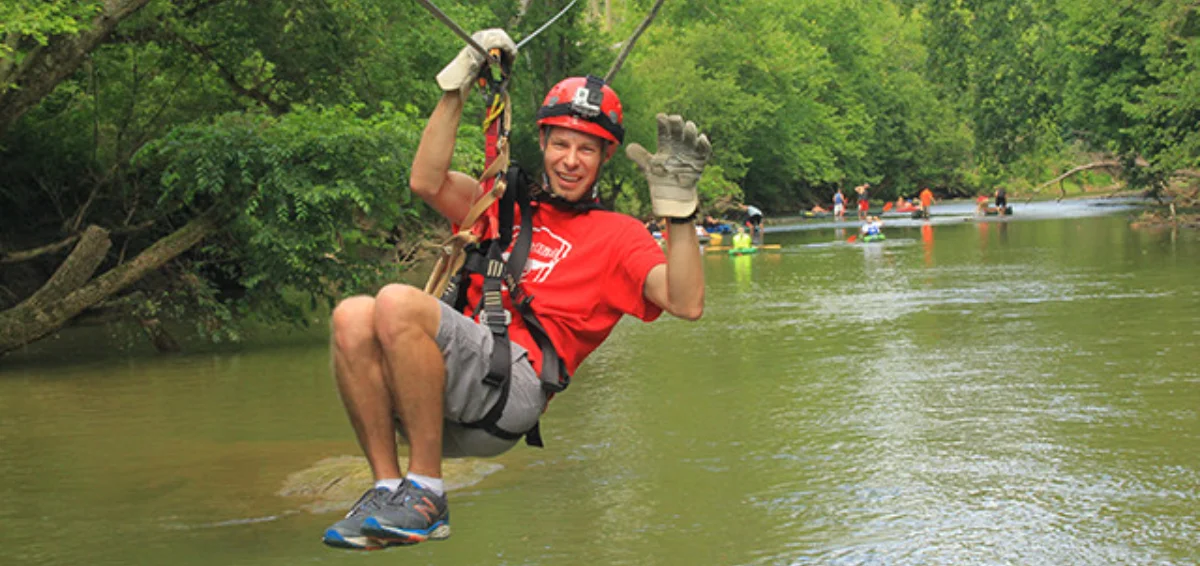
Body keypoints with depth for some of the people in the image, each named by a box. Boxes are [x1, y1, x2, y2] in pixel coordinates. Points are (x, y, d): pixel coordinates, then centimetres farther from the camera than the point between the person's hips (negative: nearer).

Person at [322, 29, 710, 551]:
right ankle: (386, 486, -17)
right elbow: (426, 183, 11)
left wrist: (677, 205, -7)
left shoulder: (616, 234, 16)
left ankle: (426, 495, -21)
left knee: (397, 302, -29)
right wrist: (458, 84, 11)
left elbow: (686, 304, 2)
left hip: (514, 385, -5)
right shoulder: (507, 206, 28)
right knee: (353, 316, -24)